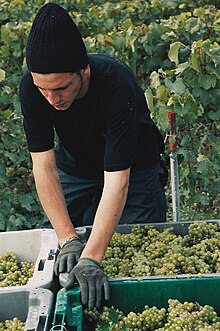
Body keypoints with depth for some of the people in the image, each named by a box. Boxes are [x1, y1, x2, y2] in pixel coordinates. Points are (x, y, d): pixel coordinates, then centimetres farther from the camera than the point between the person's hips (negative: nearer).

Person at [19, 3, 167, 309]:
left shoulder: (117, 84, -39)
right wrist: (68, 240, -36)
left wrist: (91, 258, -50)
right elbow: (43, 165, -26)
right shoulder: (31, 88, -28)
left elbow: (117, 180, -42)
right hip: (75, 169, 3)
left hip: (134, 170, -3)